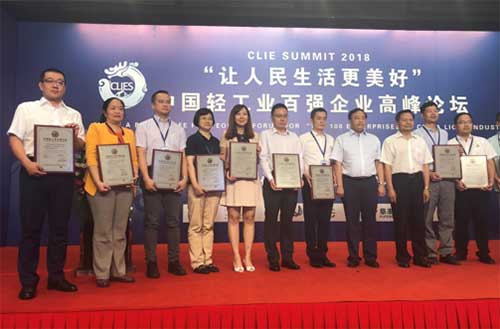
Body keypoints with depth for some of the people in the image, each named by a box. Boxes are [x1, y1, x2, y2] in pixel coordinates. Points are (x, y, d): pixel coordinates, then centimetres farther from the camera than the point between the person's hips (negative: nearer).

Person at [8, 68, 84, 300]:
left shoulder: (73, 114, 17)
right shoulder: (26, 108, 9)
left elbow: (81, 147, 13)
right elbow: (14, 138, 0)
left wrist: (74, 136, -9)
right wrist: (27, 163, -15)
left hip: (63, 174, 3)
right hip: (34, 172, -3)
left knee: (60, 227, 7)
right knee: (30, 227, 1)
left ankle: (56, 276, 18)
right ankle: (28, 281, 10)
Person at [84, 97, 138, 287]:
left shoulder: (129, 133, 18)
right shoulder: (96, 128, 3)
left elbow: (134, 158, 14)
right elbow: (91, 157, -7)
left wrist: (134, 175, -5)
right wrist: (98, 182, -18)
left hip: (125, 186, 5)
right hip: (103, 186, -5)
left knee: (120, 231, 8)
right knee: (103, 231, -1)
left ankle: (119, 271, 16)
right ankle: (102, 274, 8)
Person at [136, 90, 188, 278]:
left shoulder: (178, 129, 15)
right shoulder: (144, 127, 5)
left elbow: (183, 156, 10)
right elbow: (141, 154, -4)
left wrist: (184, 178, -2)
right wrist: (146, 178, -15)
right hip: (152, 176, -3)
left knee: (173, 221, 6)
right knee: (152, 221, 1)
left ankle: (174, 261, 14)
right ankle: (151, 262, 9)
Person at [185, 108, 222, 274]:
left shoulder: (216, 141, 17)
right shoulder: (192, 139, 1)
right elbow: (190, 163, -8)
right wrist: (195, 184, -19)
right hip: (198, 187, -5)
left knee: (209, 225, 8)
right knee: (196, 226, -3)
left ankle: (208, 260, 13)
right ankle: (197, 262, 3)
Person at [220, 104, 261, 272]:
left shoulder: (254, 136, 15)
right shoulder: (227, 135, 9)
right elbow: (222, 158, 6)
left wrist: (257, 152, -4)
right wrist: (226, 172, -11)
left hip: (250, 180, 2)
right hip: (232, 179, -2)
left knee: (249, 217, 1)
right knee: (233, 217, -2)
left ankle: (248, 257, 8)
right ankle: (236, 258, 4)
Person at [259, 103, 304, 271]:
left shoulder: (294, 137, 17)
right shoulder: (265, 135, 7)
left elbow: (300, 158, 9)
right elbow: (263, 158, -3)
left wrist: (299, 177, -7)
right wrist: (270, 178, -15)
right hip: (273, 182, -3)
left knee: (287, 220, 7)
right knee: (271, 220, 0)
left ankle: (287, 257, 15)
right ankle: (273, 259, 8)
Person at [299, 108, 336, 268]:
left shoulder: (331, 139, 16)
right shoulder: (303, 138, 4)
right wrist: (306, 174, -17)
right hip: (310, 181, -4)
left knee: (325, 218, 6)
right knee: (310, 218, 0)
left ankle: (323, 253, 16)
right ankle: (312, 255, 9)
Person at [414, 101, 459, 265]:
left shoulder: (444, 133, 18)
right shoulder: (417, 134, 0)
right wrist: (428, 173, -17)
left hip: (447, 179, 5)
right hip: (428, 180, -5)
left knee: (447, 218, 7)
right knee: (427, 219, 1)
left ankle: (446, 252, 16)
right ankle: (430, 253, 10)